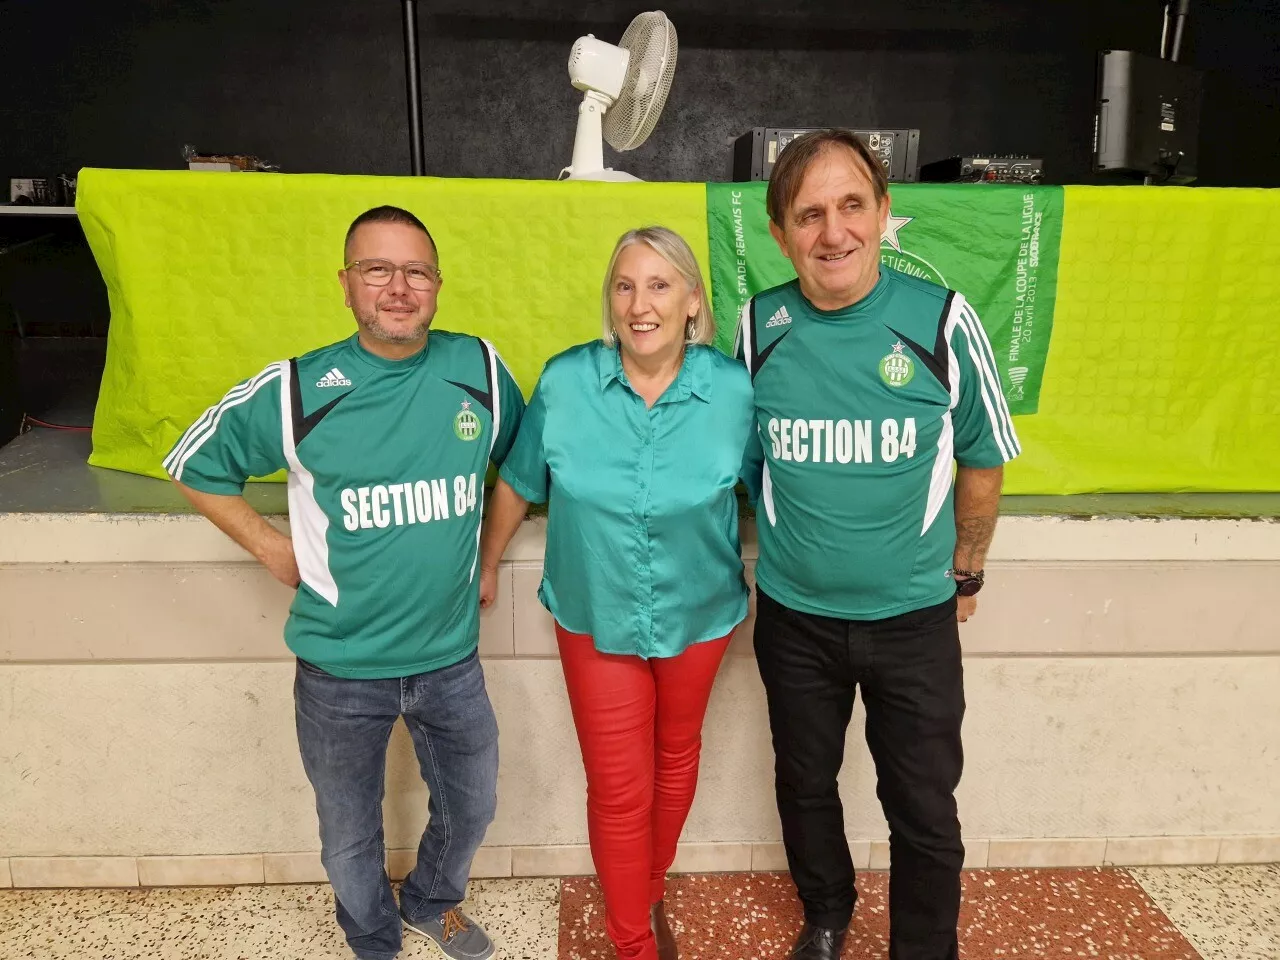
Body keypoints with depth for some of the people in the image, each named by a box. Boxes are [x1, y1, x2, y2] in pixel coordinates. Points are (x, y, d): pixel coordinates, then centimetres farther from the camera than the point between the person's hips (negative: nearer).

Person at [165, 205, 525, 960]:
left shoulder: (481, 370, -7)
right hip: (341, 668, -2)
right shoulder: (297, 390, -12)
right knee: (350, 835, 19)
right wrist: (273, 549, -4)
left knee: (472, 809, 22)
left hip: (452, 657, 2)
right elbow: (195, 465, 3)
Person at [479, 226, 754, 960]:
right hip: (596, 619, -1)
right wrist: (487, 565, 9)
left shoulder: (733, 389, -16)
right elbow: (518, 484, -1)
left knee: (675, 761, 22)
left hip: (700, 617, 1)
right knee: (618, 790, 7)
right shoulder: (564, 382, -15)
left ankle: (652, 892, 50)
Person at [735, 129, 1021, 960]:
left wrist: (966, 575, 9)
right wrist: (782, 543, 10)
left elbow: (982, 464, 0)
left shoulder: (943, 321, -14)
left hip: (914, 616, -1)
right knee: (805, 784, 20)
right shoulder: (758, 327, -9)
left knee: (924, 808, 11)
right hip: (793, 615, 2)